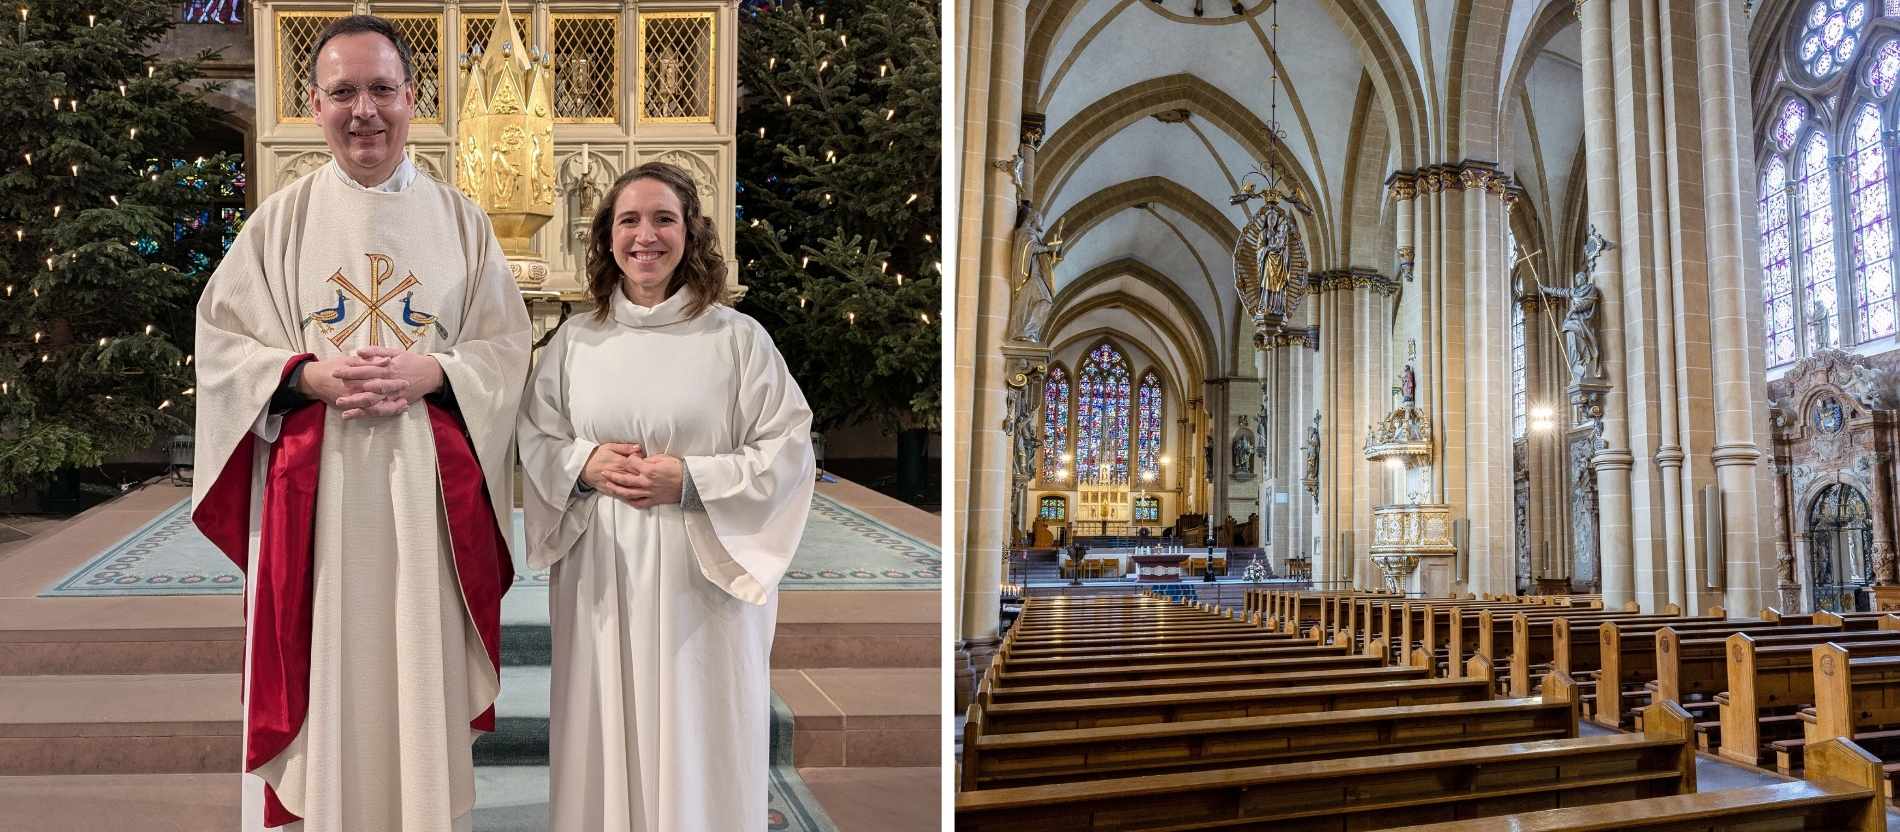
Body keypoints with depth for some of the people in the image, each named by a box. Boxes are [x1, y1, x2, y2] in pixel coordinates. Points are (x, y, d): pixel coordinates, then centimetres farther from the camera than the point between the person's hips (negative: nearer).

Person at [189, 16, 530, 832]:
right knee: (317, 669, 4)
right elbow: (219, 343, 4)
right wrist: (308, 374, -14)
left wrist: (429, 373, -14)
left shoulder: (460, 220, 6)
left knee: (422, 670, 5)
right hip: (314, 486, 0)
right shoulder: (281, 219, 5)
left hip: (426, 489, 0)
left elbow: (507, 350, 4)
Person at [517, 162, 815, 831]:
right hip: (601, 575, 3)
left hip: (702, 575, -3)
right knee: (606, 736, 10)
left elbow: (789, 450, -5)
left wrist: (691, 479, -16)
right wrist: (584, 465, -7)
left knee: (697, 741, 4)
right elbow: (533, 441, 14)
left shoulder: (738, 337, -2)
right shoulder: (574, 340, 8)